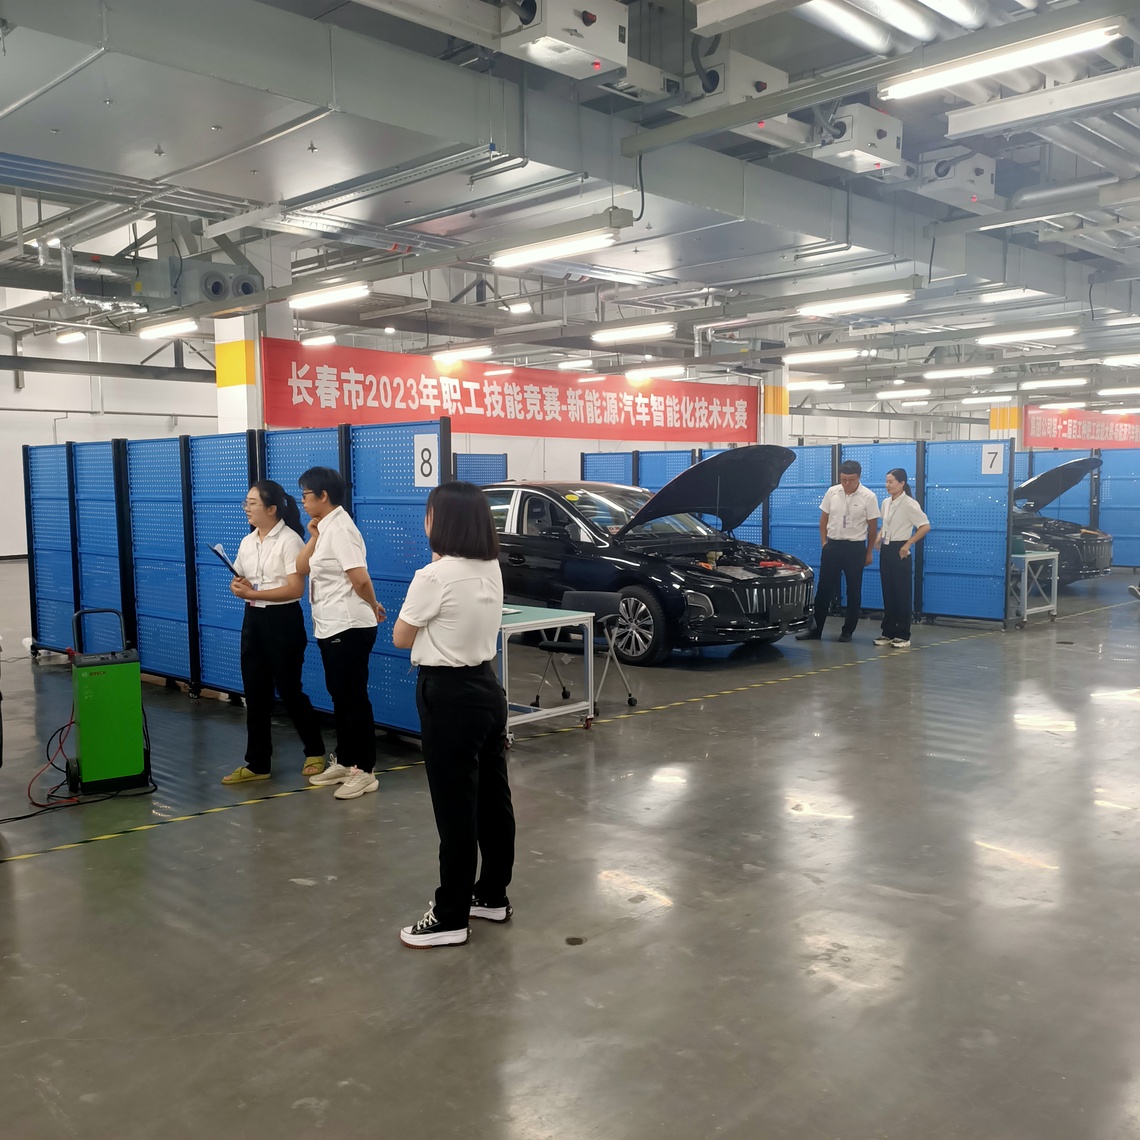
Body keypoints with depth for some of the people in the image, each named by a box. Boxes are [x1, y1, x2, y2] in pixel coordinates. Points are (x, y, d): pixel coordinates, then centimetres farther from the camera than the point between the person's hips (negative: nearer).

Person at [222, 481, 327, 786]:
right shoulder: (247, 542, 10)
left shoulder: (289, 540, -13)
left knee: (289, 690, 2)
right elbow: (238, 580, 17)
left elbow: (296, 589, -19)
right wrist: (239, 586, -8)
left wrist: (252, 593, -20)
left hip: (283, 620, -7)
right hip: (253, 619, 7)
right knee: (255, 693, 9)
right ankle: (257, 764, 17)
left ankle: (315, 752, 22)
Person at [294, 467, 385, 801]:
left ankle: (365, 770, 6)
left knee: (354, 699, -3)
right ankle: (344, 761, 27)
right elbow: (300, 569, 11)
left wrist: (373, 607, -8)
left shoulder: (339, 529, -17)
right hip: (331, 627, 10)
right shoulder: (326, 528, 13)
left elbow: (360, 578, -24)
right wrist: (313, 535, 2)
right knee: (340, 697, 16)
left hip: (349, 628, -10)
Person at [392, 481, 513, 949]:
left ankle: (450, 918, 12)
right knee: (492, 797, 16)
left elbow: (400, 639, -5)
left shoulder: (434, 577, -19)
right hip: (486, 688, 8)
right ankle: (492, 895, 30)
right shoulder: (492, 570, 3)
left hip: (448, 696, -8)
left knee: (455, 808, 0)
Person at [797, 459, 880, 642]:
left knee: (854, 591, 5)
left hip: (855, 548, -2)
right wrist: (823, 542, 6)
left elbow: (873, 526, -1)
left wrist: (869, 552, 1)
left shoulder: (868, 497, -7)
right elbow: (824, 519, 11)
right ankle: (815, 629, 11)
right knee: (824, 589, 5)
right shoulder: (832, 492, 1)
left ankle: (848, 631, 15)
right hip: (832, 546, 2)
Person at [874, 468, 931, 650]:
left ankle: (903, 636, 5)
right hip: (885, 551, 7)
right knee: (888, 594, 10)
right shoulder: (886, 503, 10)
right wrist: (879, 538, 6)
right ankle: (888, 633, 16)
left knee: (902, 595, -1)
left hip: (899, 552, -7)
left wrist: (908, 544, -16)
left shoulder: (909, 504, -13)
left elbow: (925, 526, -16)